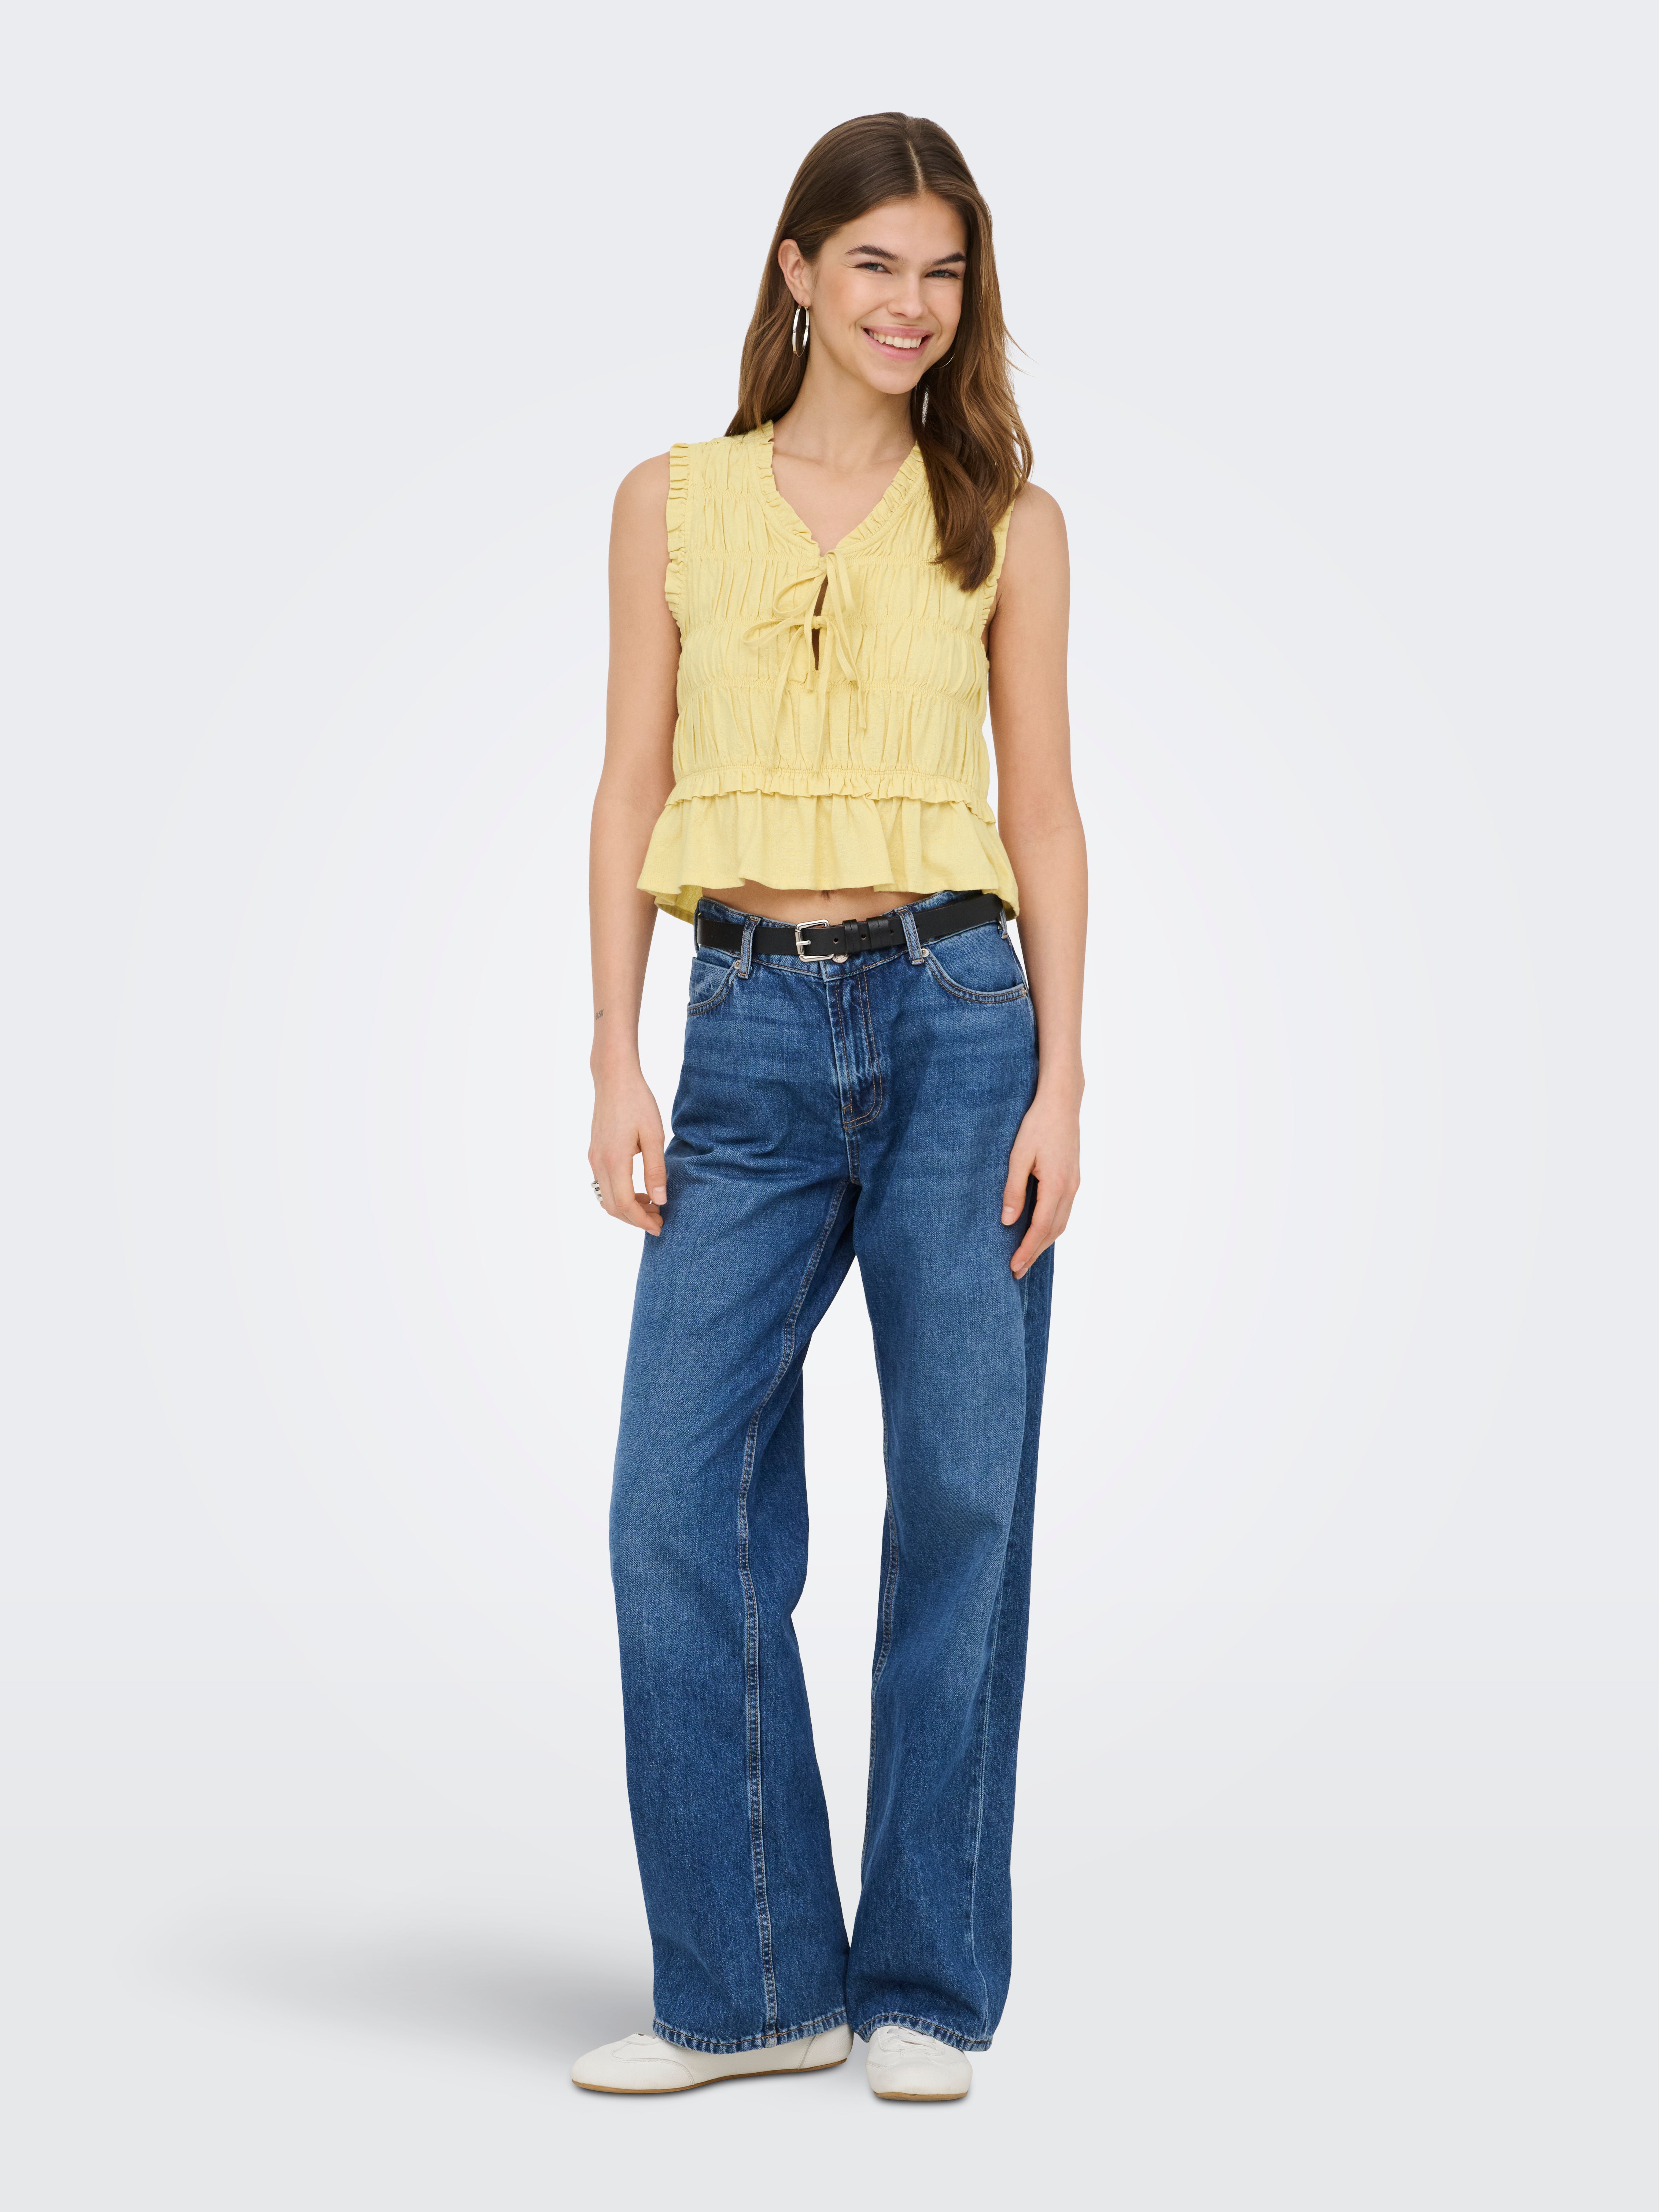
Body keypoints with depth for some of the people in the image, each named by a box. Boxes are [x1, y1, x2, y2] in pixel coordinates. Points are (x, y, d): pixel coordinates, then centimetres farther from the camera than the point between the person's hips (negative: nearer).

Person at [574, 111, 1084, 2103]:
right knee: (680, 1505, -4)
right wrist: (616, 1065, -1)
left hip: (959, 1016, -1)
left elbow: (1043, 814, 5)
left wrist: (1060, 1082, -3)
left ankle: (927, 1990, 15)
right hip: (753, 1035, 1)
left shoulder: (1004, 522, 7)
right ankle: (753, 1986, 11)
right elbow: (631, 793, 7)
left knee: (962, 1502, 2)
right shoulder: (672, 505, 9)